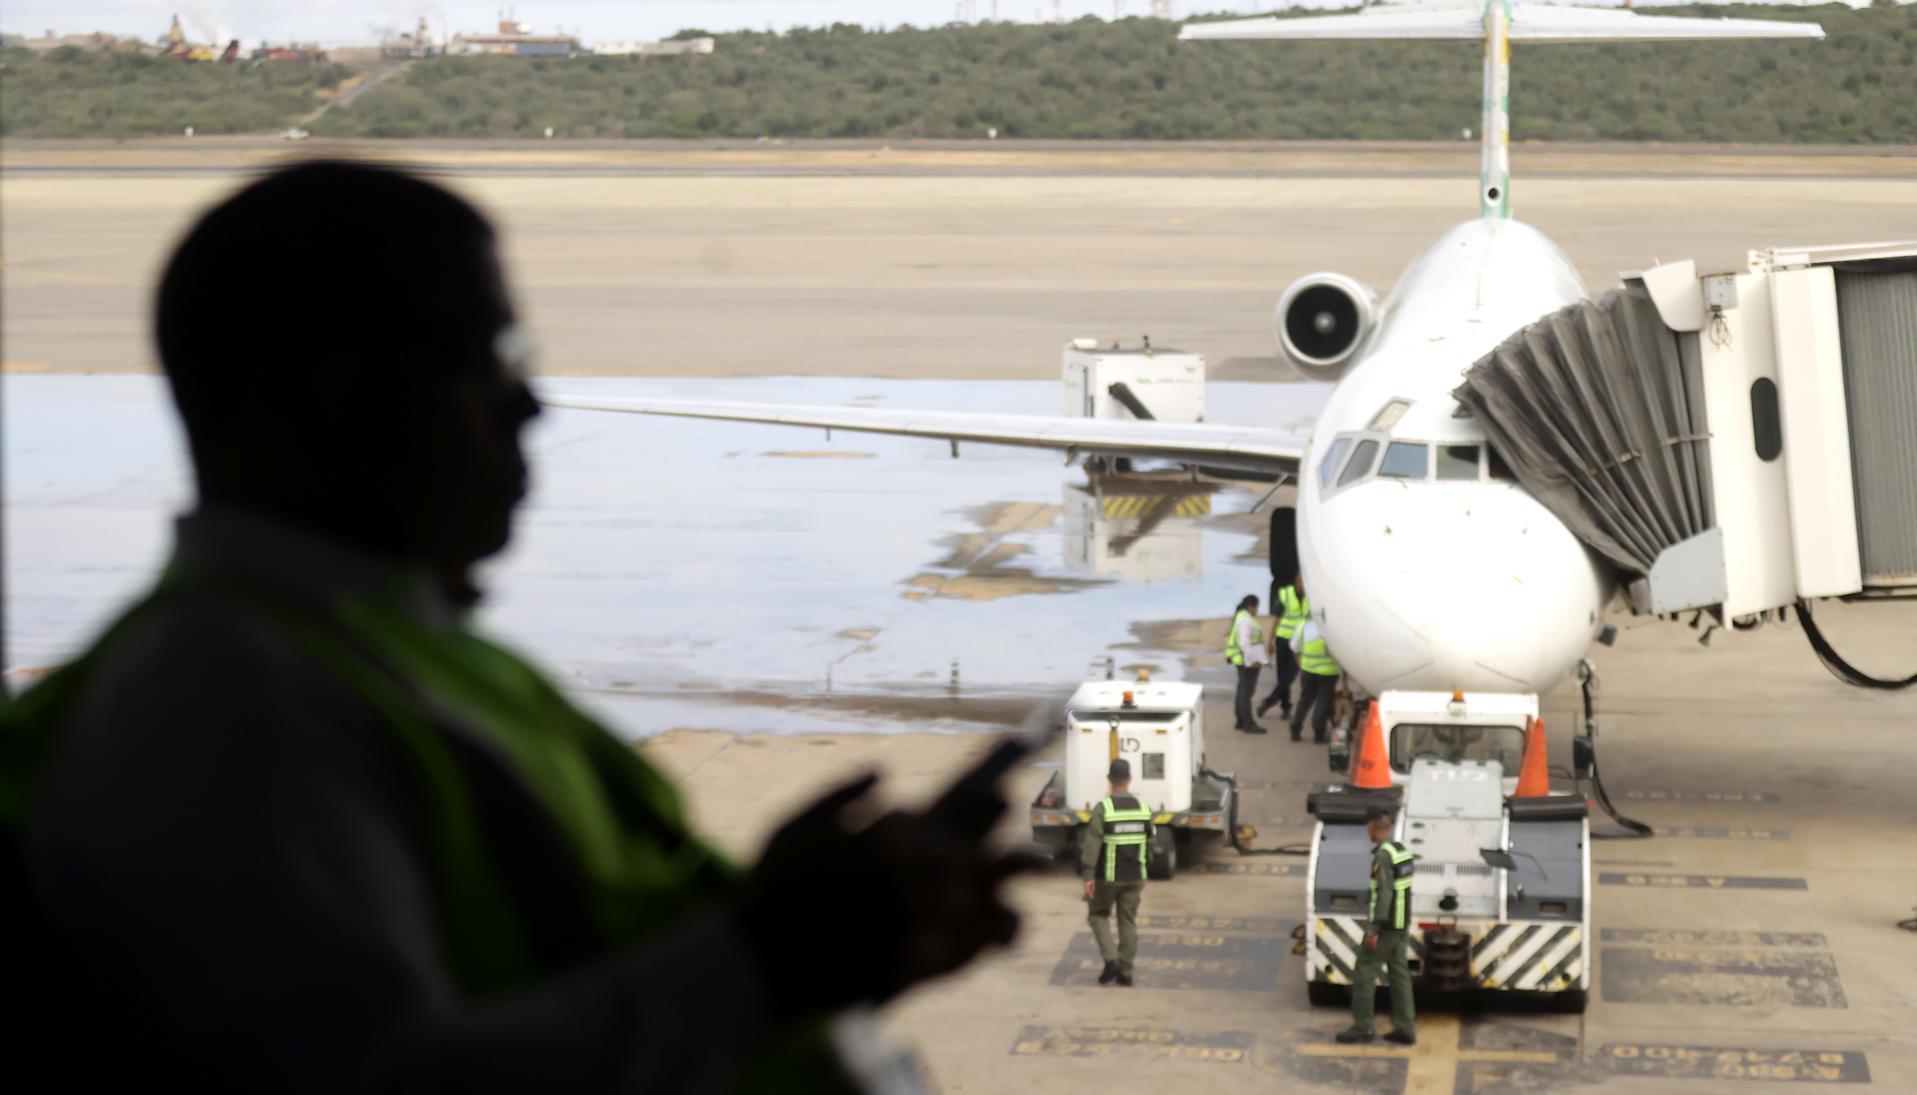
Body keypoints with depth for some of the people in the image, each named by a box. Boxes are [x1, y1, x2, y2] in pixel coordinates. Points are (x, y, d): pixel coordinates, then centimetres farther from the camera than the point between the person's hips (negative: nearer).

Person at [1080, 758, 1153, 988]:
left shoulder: (1103, 809, -14)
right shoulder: (1142, 807, 1)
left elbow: (1091, 844, -18)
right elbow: (1148, 842, 9)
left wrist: (1088, 876, -17)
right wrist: (1143, 872, 20)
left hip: (1108, 876, -4)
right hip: (1134, 876, 4)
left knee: (1098, 915, 14)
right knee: (1128, 922, 10)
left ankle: (1111, 960, -1)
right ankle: (1125, 973, 10)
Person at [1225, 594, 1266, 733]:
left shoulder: (1240, 616, 13)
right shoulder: (1246, 620, -19)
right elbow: (1244, 642, -25)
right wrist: (1252, 659, -26)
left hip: (1244, 660, 11)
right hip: (1248, 660, -11)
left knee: (1243, 690, 16)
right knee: (1247, 691, -8)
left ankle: (1241, 721, 22)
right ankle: (1248, 724, -7)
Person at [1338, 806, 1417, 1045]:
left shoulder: (1383, 856, -18)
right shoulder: (1402, 851, 10)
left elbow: (1384, 893, -23)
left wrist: (1374, 929, -23)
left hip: (1385, 926, -9)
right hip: (1402, 925, 9)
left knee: (1364, 972, -1)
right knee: (1399, 973, 10)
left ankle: (1362, 1027, 1)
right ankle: (1405, 1028, 10)